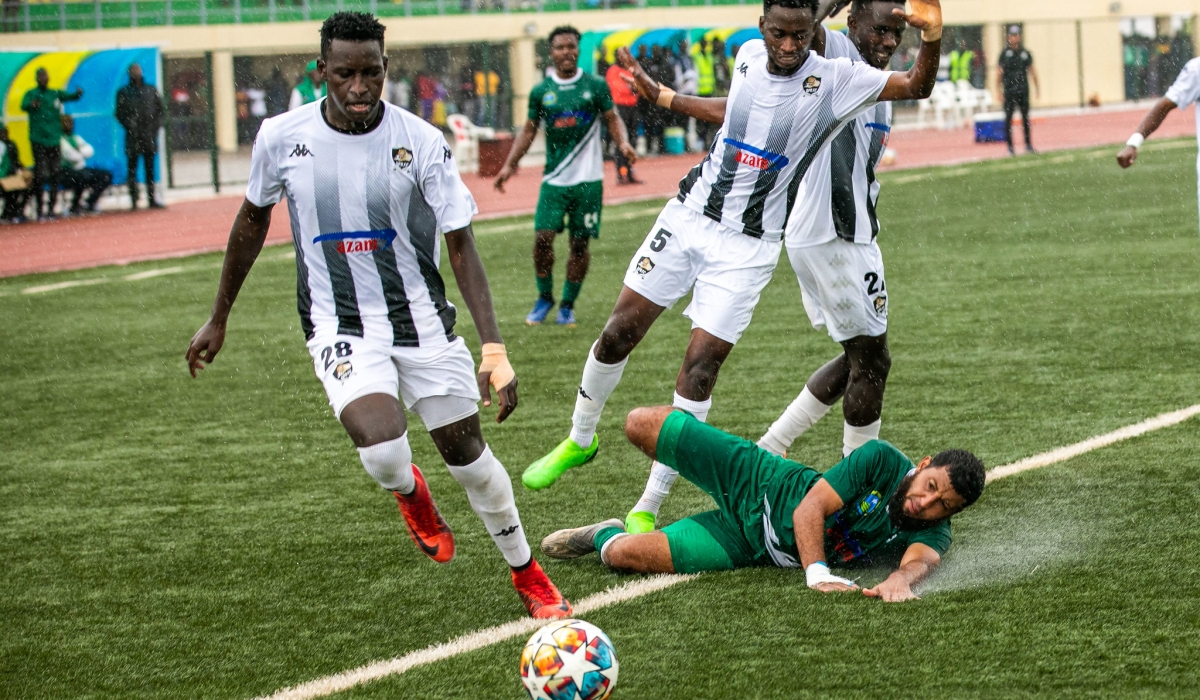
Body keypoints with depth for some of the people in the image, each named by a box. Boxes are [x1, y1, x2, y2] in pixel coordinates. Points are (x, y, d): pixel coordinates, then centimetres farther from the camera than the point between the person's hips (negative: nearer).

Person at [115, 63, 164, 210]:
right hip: (133, 136, -2)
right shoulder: (123, 92, 5)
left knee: (150, 169, 5)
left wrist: (156, 125, 0)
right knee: (132, 169, -4)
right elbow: (119, 113, 2)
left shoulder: (151, 90, 12)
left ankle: (151, 199, 9)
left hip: (150, 135, 2)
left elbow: (159, 109, 12)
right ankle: (133, 200, -5)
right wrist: (129, 124, -12)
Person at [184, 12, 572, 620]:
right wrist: (218, 318, 17)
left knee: (466, 450, 5)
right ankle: (408, 491, 15)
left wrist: (494, 349, -17)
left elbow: (460, 245, -9)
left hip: (421, 319, 1)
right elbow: (253, 219, 10)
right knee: (382, 452, -24)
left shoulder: (422, 143, -13)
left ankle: (527, 574, 29)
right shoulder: (283, 138, -9)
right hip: (339, 328, 0)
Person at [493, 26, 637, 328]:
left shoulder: (596, 85, 1)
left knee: (580, 243, 1)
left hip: (588, 178, -1)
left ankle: (567, 305, 16)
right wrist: (510, 164, 4)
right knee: (542, 237, -9)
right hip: (554, 179, 1)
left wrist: (623, 143, -15)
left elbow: (613, 119, 5)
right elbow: (529, 131, 13)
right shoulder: (541, 92, 5)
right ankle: (545, 298, 12)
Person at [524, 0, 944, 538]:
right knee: (619, 332, 7)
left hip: (747, 247, -4)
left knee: (700, 367, -8)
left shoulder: (832, 82, -14)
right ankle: (580, 440, 33)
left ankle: (646, 510, 0)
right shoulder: (748, 56, 0)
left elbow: (917, 87, -21)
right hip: (688, 216, 4)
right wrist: (661, 97, 26)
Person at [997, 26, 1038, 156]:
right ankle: (1010, 145, 3)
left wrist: (1037, 87, 7)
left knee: (1025, 117, 5)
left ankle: (1028, 144, 12)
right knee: (1008, 117, -1)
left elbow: (1031, 70, 12)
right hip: (1009, 90, -2)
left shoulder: (1025, 53, 7)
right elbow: (1000, 71, -1)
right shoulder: (1005, 53, 0)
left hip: (1023, 89, 2)